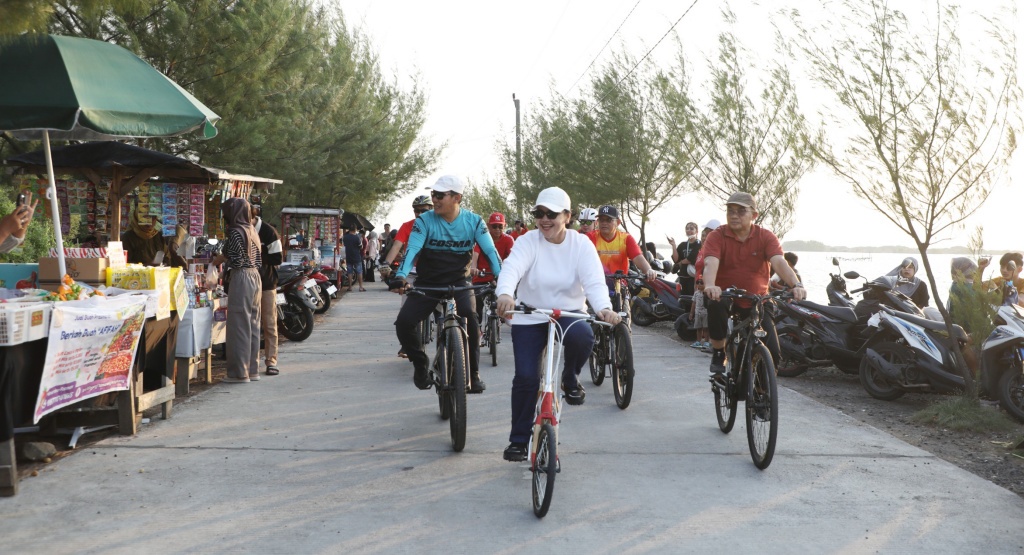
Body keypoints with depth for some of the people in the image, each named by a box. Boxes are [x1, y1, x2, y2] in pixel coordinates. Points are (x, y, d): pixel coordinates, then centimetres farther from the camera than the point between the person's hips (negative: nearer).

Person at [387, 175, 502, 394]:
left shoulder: (473, 221, -8)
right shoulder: (425, 221, -11)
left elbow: (490, 251, -13)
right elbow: (412, 250, -21)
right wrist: (400, 277, -39)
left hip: (458, 284, 0)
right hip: (427, 283, 1)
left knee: (472, 324, -23)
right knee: (404, 323, -18)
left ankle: (473, 373, 0)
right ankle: (421, 363, 10)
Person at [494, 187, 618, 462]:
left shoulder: (581, 244, -7)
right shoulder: (528, 241, -10)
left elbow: (594, 280, -19)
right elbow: (511, 268, -29)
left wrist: (604, 308, -41)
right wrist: (505, 294, -52)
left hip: (569, 313, 0)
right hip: (529, 318, 0)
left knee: (582, 336, -34)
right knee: (526, 377, -9)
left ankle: (570, 378, -1)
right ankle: (519, 440, 10)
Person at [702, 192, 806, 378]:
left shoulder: (766, 237, -5)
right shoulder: (716, 237, -9)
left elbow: (779, 263, -22)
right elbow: (711, 263, -27)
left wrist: (796, 285, -42)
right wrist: (710, 285, -50)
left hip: (757, 301, 2)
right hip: (726, 295, -1)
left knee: (773, 353, -12)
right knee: (715, 304, -39)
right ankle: (718, 355, -16)